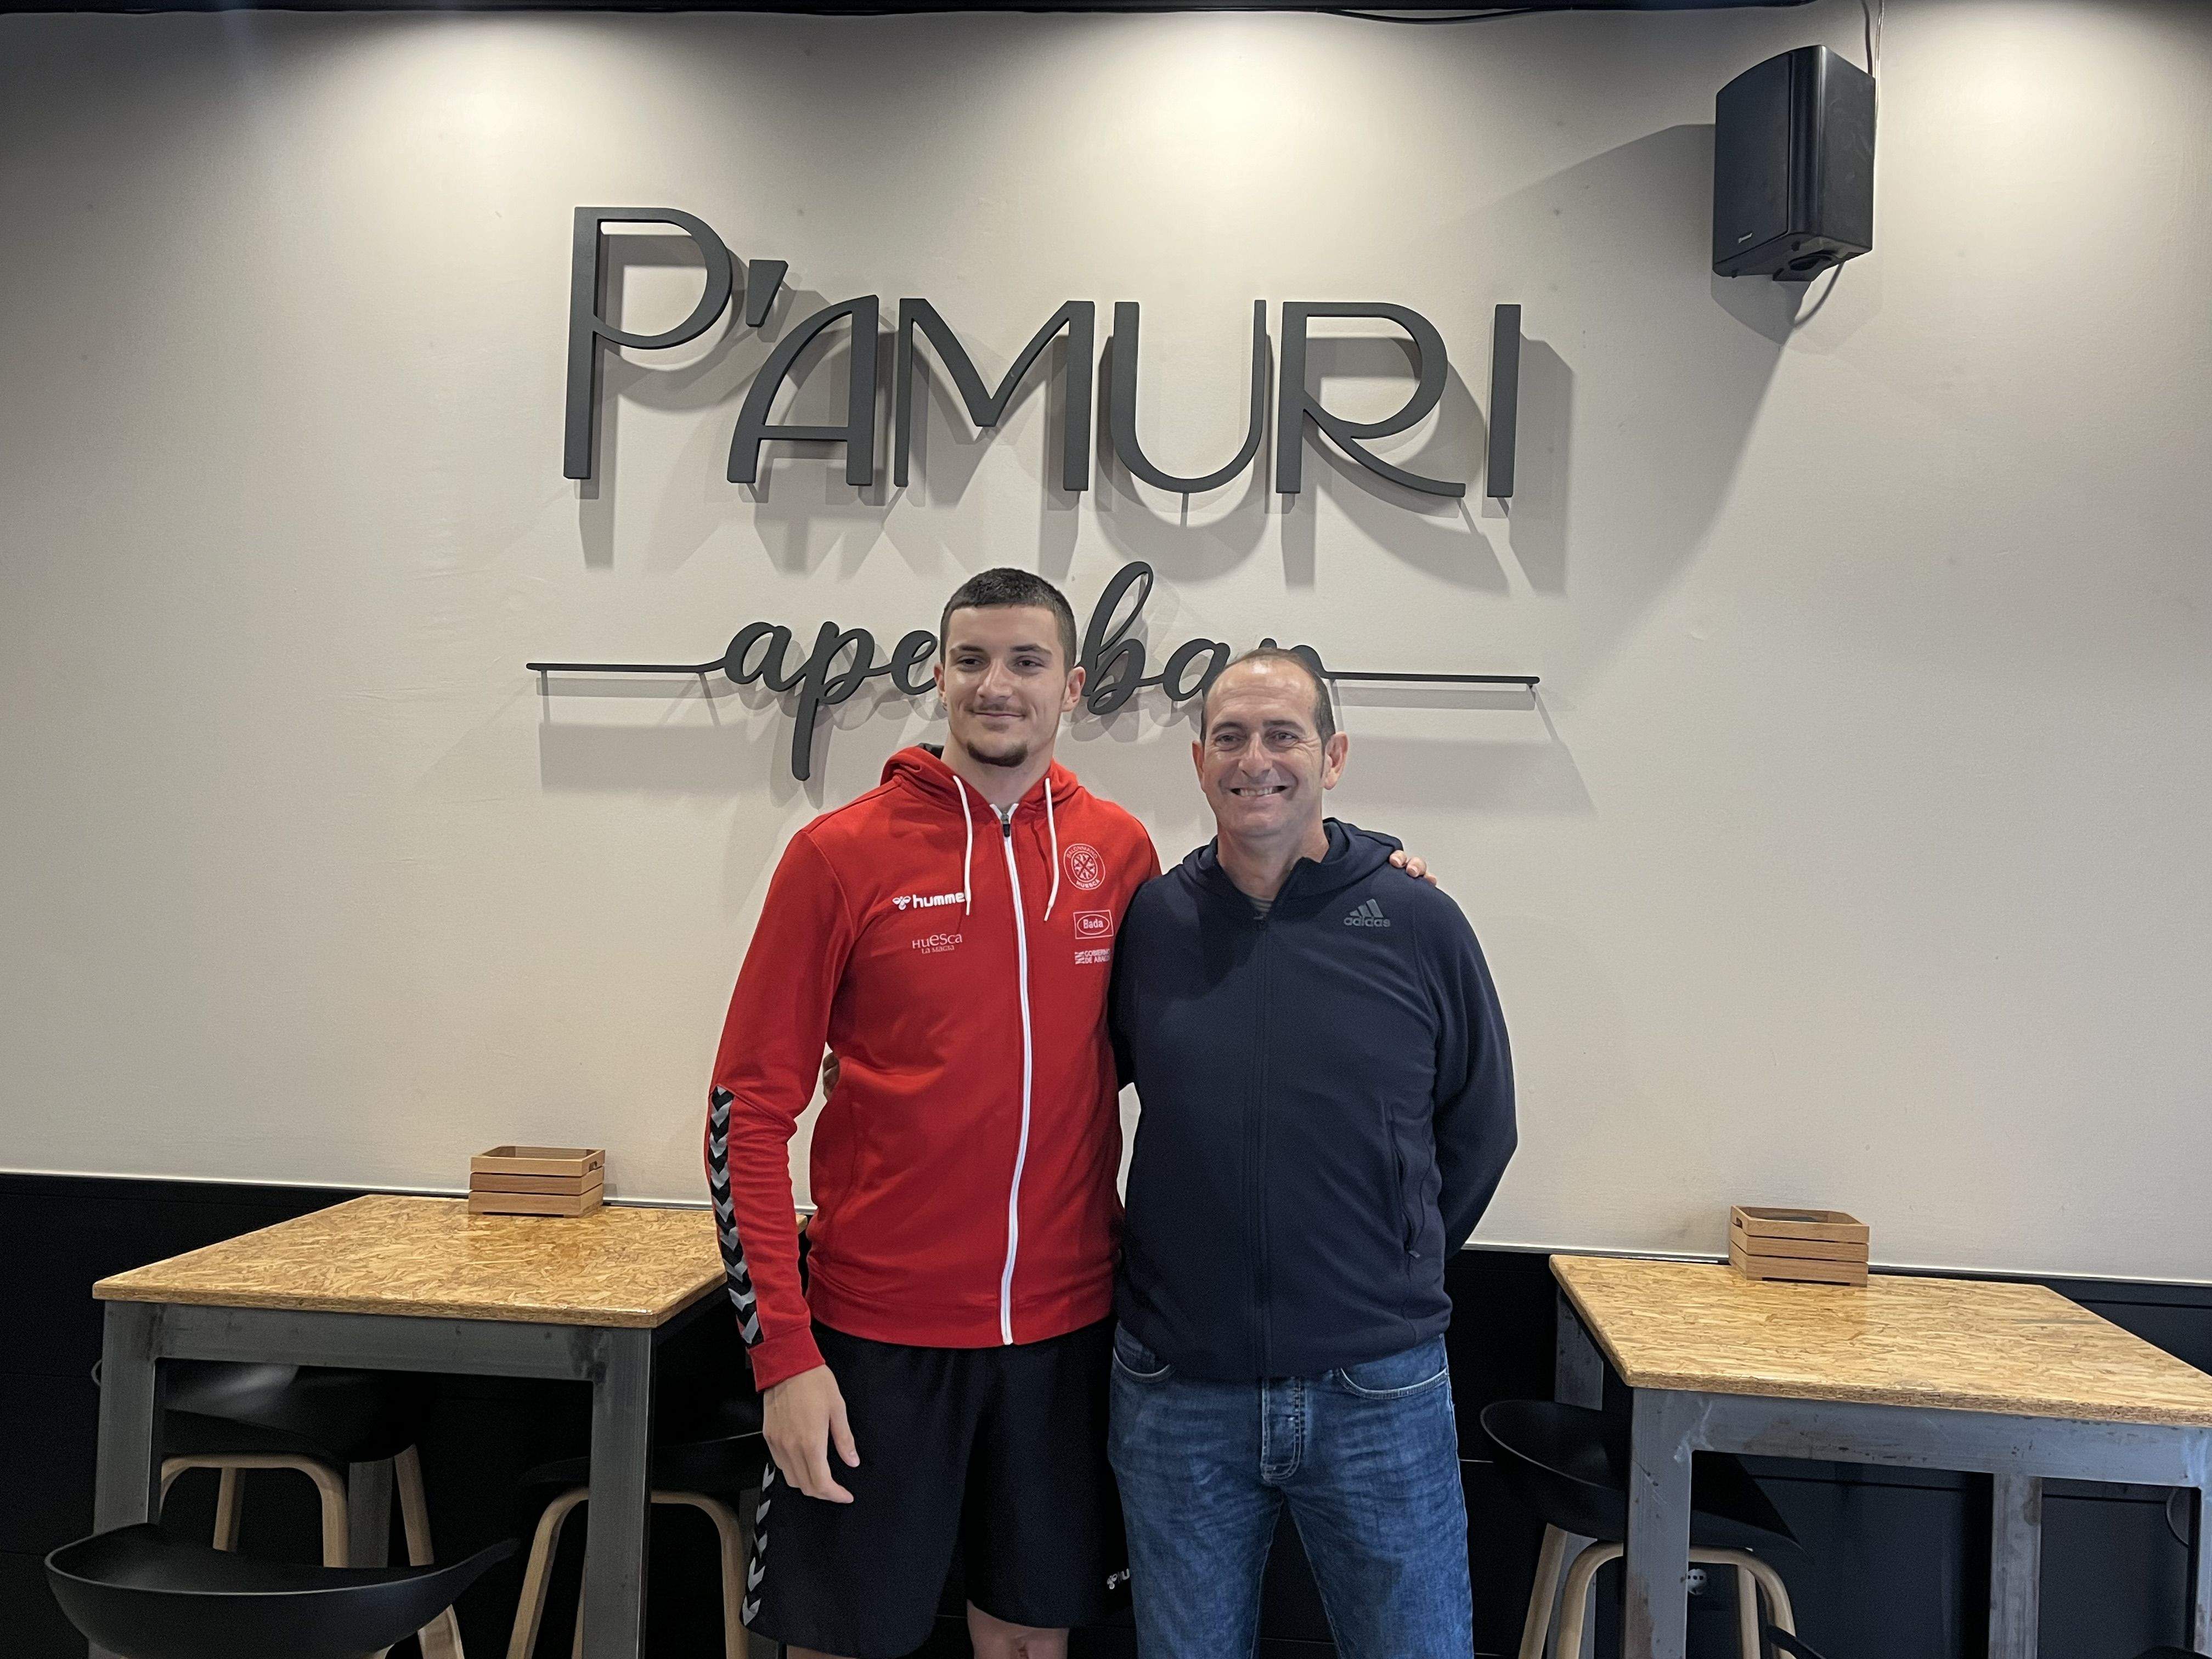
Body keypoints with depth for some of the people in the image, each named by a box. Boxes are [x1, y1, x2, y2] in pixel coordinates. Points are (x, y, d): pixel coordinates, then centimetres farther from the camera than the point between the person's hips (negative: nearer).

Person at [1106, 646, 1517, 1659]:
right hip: (1177, 1393, 1)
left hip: (1379, 1393, -1)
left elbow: (1477, 1129, 6)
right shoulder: (1145, 923, -1)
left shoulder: (1420, 924, -4)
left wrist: (1395, 1275, 7)